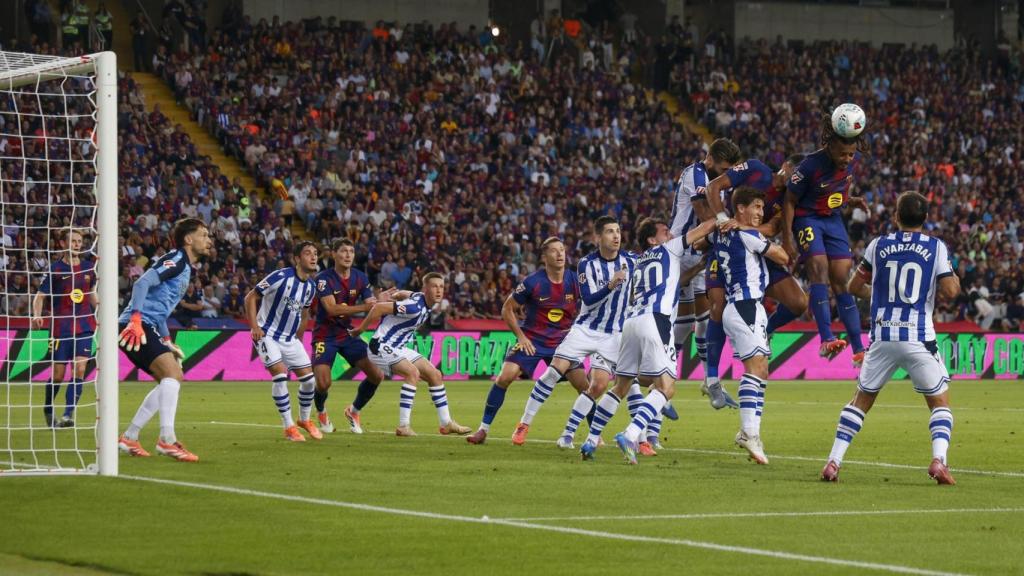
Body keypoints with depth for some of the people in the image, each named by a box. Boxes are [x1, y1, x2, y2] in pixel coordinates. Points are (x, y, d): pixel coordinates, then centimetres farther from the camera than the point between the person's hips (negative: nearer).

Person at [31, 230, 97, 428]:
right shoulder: (56, 269, -3)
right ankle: (48, 409, 27)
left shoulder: (88, 267, 8)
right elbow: (40, 296, -4)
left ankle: (68, 415, -15)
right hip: (61, 327, -3)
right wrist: (37, 315, -22)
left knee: (79, 370, -12)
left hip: (84, 326, 3)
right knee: (58, 374, 1)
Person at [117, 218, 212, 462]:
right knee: (172, 372, -22)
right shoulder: (175, 259, -8)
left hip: (148, 327, 11)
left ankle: (129, 438, 17)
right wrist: (136, 319, -32)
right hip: (136, 327, -11)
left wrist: (166, 340, 25)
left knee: (172, 379, 14)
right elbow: (142, 283, -22)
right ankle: (167, 440, -29)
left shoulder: (184, 267, 22)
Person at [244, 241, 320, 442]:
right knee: (280, 374, -21)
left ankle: (305, 420, 25)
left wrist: (298, 339, 18)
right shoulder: (281, 277, -19)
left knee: (309, 378, 1)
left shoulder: (311, 286, 3)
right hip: (267, 334, -7)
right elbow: (251, 297, -15)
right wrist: (255, 327, -21)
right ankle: (288, 426, -10)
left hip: (290, 338, 7)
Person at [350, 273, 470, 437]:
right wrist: (360, 330, -16)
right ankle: (403, 426, -27)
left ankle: (446, 423, 16)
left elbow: (402, 294, 22)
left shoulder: (422, 299, 2)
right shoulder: (415, 307, -27)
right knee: (413, 372, -30)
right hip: (382, 346, -10)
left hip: (398, 348, 10)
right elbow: (379, 308, -27)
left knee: (435, 375, 7)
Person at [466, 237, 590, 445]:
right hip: (532, 340, -2)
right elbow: (508, 309, -3)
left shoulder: (574, 281, -7)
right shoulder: (533, 282, -14)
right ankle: (483, 429, -6)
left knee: (584, 385, -7)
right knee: (504, 377, -17)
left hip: (562, 341, 2)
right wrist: (521, 336, -9)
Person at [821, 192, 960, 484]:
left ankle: (834, 461, 9)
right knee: (940, 402, 11)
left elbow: (854, 287, 13)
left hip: (882, 337, 2)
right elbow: (950, 291, -6)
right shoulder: (936, 247, 0)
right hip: (919, 339, -2)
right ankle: (939, 460, -11)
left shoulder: (879, 245, 6)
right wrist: (955, 281, 16)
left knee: (861, 400, 17)